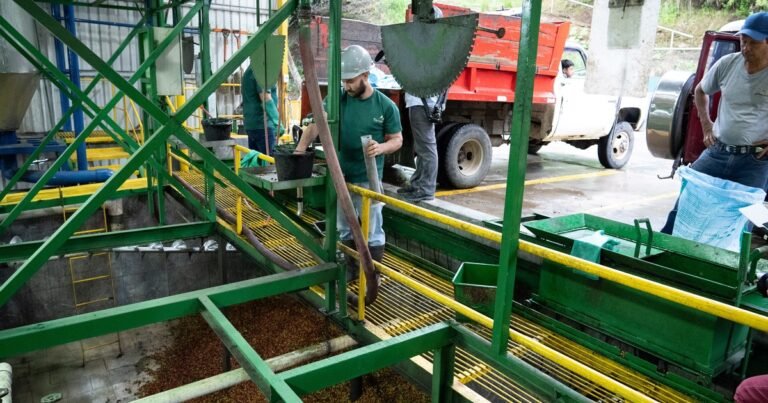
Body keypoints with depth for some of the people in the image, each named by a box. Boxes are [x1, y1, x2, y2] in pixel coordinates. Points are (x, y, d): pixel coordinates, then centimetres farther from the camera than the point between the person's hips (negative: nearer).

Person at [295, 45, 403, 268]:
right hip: (341, 176, 4)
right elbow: (317, 122, -6)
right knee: (345, 230, 17)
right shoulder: (339, 99, 1)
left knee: (372, 233, 5)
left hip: (369, 179, -4)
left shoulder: (386, 105, -7)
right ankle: (350, 270, 35)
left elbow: (397, 140, -1)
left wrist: (381, 148, -23)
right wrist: (302, 146, -23)